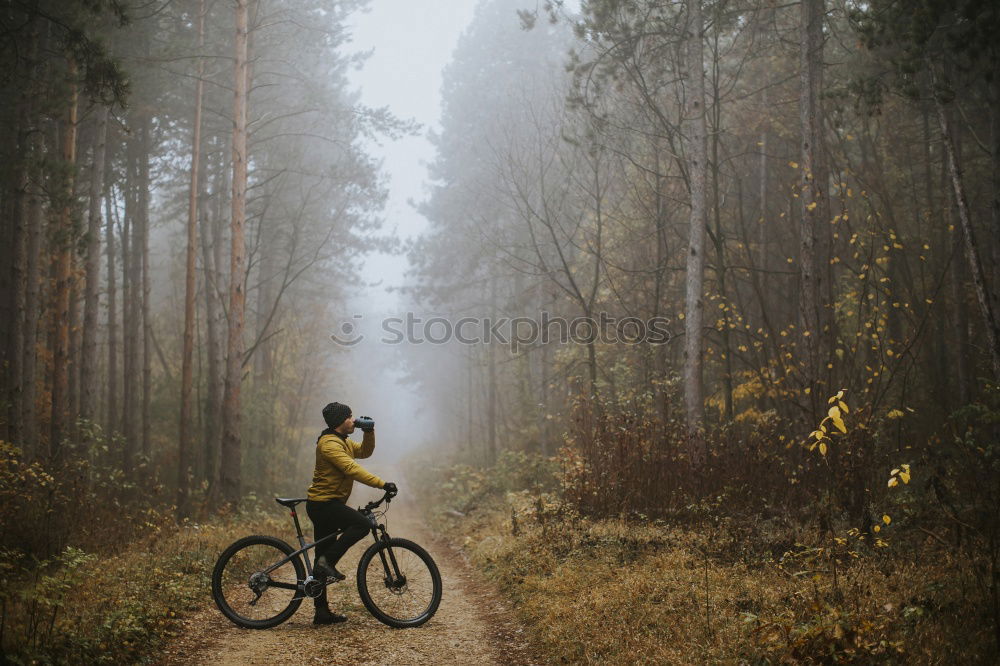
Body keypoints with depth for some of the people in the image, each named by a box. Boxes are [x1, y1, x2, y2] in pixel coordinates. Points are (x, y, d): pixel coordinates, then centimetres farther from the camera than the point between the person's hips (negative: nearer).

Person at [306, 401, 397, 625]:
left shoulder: (343, 442, 16)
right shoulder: (329, 443, -17)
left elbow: (365, 451, 22)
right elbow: (352, 469, -27)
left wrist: (369, 432, 5)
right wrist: (382, 484, -31)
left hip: (326, 505, 10)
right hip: (323, 504, -10)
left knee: (323, 559, 10)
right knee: (362, 523, -26)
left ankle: (322, 612, 14)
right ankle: (328, 562, -18)